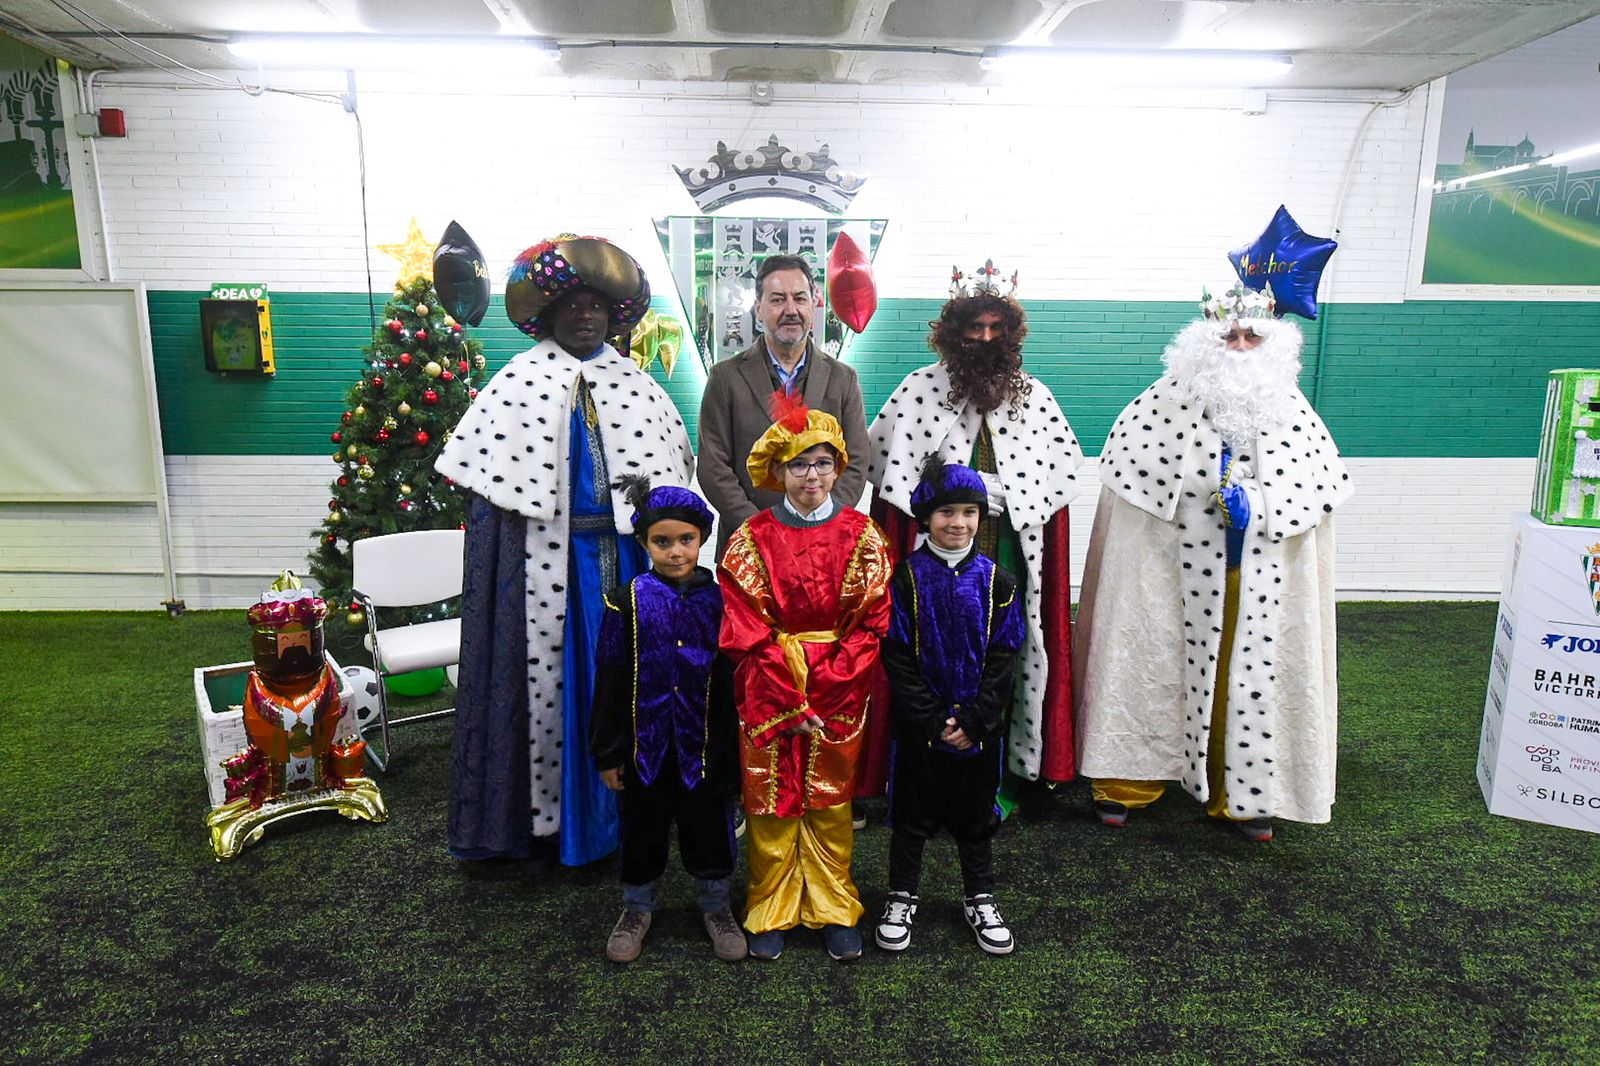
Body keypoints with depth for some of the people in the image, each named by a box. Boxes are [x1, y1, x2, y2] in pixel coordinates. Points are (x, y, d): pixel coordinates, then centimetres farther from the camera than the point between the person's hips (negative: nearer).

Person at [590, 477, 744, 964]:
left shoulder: (718, 600, -4)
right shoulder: (627, 601, -6)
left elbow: (733, 681, 0)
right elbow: (610, 681, -2)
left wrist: (733, 750, 1)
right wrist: (607, 751, -2)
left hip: (703, 744, 0)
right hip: (645, 741, 0)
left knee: (708, 825, 14)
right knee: (642, 827, 16)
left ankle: (716, 905, 37)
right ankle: (638, 906, 39)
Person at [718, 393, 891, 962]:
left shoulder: (861, 536, -1)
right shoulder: (752, 537, -2)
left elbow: (872, 622, -5)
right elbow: (745, 628, -6)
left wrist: (820, 693, -12)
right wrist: (789, 700, -13)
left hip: (839, 690, 1)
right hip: (766, 692, 0)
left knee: (831, 799, 11)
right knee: (770, 797, 7)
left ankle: (833, 909, 26)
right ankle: (770, 911, 24)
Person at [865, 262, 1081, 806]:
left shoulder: (1034, 394, 11)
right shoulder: (920, 389, 3)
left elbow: (1064, 461, 10)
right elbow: (884, 459, -3)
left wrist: (1005, 493, -4)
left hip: (1012, 553, 2)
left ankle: (1003, 778, 15)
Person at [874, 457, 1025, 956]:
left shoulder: (995, 579, -1)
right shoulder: (906, 577, -7)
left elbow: (1003, 655, -3)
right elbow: (897, 656, -9)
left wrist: (973, 718, -12)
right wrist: (932, 719, -14)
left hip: (977, 726, 2)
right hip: (919, 725, -1)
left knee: (975, 813, 15)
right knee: (912, 812, 11)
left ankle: (980, 900, 33)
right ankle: (901, 898, 29)